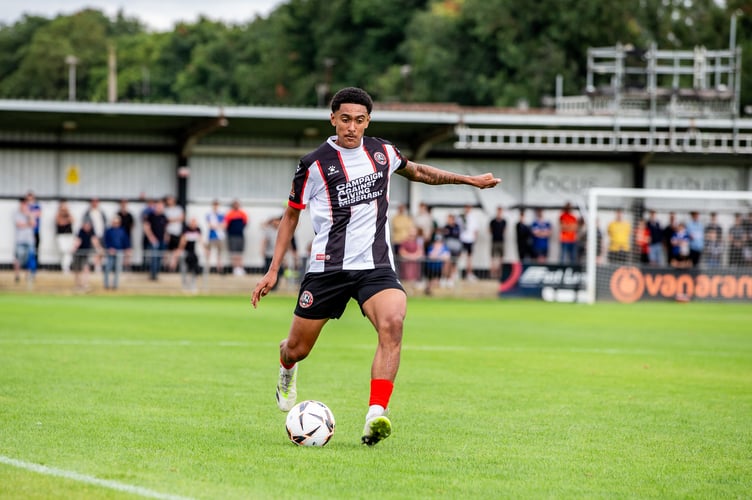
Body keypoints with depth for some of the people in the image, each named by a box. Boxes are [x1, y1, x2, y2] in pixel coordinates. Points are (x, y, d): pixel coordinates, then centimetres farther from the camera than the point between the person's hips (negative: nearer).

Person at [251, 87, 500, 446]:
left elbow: (416, 172, 29)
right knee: (297, 349, 6)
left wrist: (468, 180, 27)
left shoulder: (382, 152, 7)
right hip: (327, 267, -1)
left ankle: (375, 417, -36)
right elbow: (291, 215, 7)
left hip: (376, 266, 1)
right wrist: (273, 271, 3)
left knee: (392, 323, -29)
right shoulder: (314, 164, -4)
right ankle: (287, 368, 48)